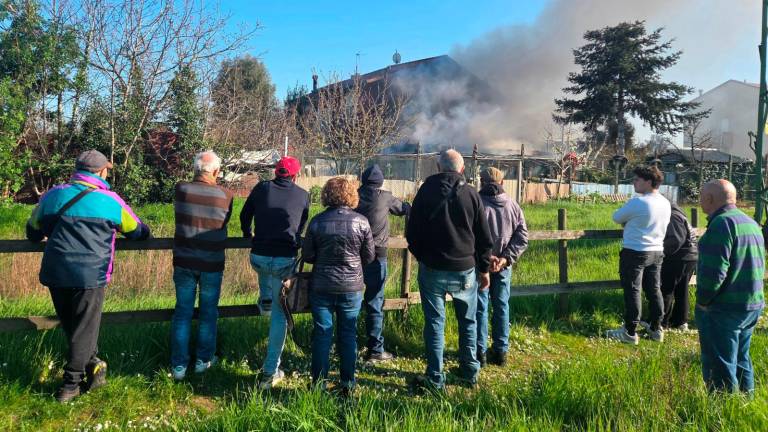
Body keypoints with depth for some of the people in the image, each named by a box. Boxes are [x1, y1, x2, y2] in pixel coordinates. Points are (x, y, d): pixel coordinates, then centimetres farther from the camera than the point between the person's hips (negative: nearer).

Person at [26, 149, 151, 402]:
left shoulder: (53, 195, 7)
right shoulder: (111, 201, -2)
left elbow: (33, 232, 20)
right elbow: (139, 232, 11)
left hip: (55, 274, 3)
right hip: (90, 275, -3)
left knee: (70, 326, 19)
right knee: (84, 329, 8)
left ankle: (94, 365, 26)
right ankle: (71, 383, 13)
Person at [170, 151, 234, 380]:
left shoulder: (181, 189, -8)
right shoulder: (226, 195, -9)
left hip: (184, 262, 1)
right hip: (212, 265, -1)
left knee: (183, 312, 12)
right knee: (208, 313, 14)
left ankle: (179, 365, 16)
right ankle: (204, 360, 25)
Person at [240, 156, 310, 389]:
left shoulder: (261, 188, 5)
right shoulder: (303, 195, 4)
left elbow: (244, 217, 19)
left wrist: (249, 236, 39)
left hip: (258, 257, 2)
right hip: (286, 260, -1)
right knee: (280, 315, 9)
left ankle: (265, 300, 43)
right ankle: (270, 372, 11)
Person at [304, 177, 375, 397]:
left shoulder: (317, 221, -7)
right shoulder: (361, 221, -8)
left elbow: (308, 255, -1)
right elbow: (369, 256, -1)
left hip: (321, 286, 0)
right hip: (352, 287, 0)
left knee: (322, 334, 10)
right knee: (348, 334, 12)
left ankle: (319, 383, 17)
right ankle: (347, 384, 20)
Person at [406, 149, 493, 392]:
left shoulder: (425, 191, -3)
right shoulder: (471, 194, -2)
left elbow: (412, 233, 2)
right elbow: (484, 237, 2)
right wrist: (484, 268, 12)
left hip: (432, 269, -1)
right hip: (465, 270, 1)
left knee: (435, 323, 5)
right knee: (468, 322, 16)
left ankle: (435, 379, 8)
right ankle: (469, 372, 26)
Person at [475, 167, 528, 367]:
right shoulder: (513, 206, 3)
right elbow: (522, 237, -1)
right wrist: (506, 258, -8)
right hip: (503, 266, 4)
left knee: (480, 307, 5)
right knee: (501, 306, 14)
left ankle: (480, 352, 10)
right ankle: (500, 351, 21)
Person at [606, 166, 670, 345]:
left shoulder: (638, 202, -19)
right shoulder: (666, 204, 5)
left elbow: (616, 218, -6)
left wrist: (627, 222, 13)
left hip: (635, 252, -7)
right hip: (657, 251, 7)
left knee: (632, 291, 1)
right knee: (654, 290, 15)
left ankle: (630, 332, 7)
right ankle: (656, 329, 25)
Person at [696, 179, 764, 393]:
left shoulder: (722, 223, -18)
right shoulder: (750, 222, 13)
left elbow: (713, 270, -24)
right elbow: (757, 265, 19)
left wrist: (702, 300, -13)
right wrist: (747, 295, 19)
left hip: (724, 309, -9)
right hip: (752, 305, 9)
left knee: (719, 367, -1)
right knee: (740, 360, 21)